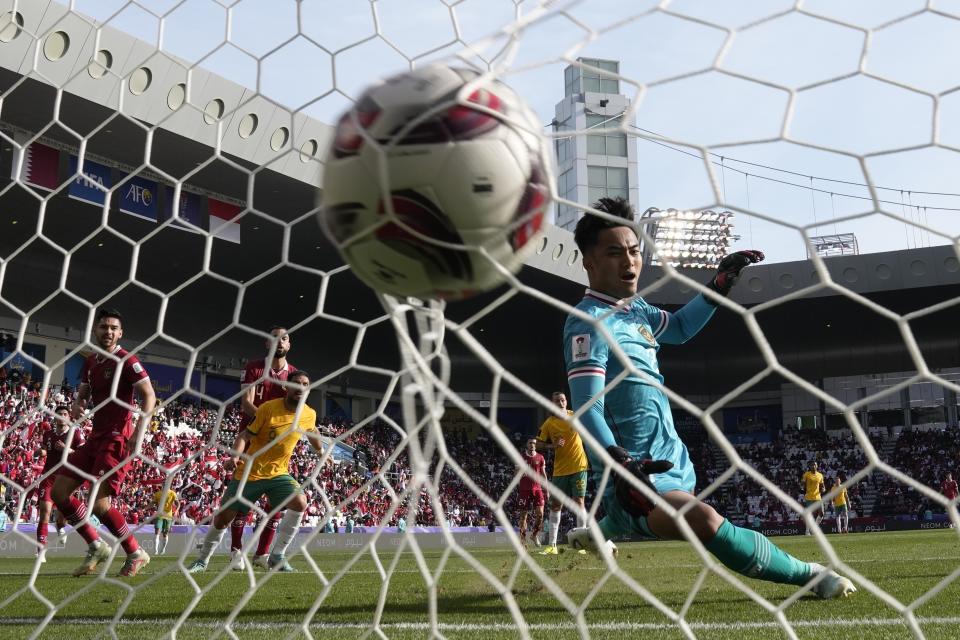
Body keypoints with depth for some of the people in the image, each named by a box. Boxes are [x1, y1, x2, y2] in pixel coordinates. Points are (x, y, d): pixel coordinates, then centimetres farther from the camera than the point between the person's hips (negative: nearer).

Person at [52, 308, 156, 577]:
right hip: (95, 437, 8)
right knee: (59, 491, 5)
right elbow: (83, 392, 22)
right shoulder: (90, 362, 14)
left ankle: (136, 554, 2)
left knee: (99, 503, -16)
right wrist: (78, 405, -4)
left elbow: (149, 396, -17)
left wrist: (139, 431, -30)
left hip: (117, 439, -8)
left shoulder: (126, 361, -10)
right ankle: (96, 547, 15)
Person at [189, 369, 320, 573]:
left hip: (279, 473, 3)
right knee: (222, 518, 3)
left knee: (299, 503, -25)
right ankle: (203, 560, 29)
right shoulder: (268, 408, -16)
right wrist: (235, 456, -32)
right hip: (249, 473, -2)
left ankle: (276, 557, -11)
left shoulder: (310, 415, -3)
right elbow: (245, 434, -15)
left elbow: (313, 434, 21)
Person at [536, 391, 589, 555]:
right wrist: (552, 445, -14)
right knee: (555, 504, 4)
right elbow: (538, 444, 3)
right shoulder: (548, 424, -1)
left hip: (578, 467, -1)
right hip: (559, 469, 1)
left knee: (579, 502, -5)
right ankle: (552, 545, 11)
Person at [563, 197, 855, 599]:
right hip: (638, 475, -10)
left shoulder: (633, 307, 10)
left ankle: (596, 532, 69)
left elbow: (679, 328, 31)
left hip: (672, 462, 10)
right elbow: (586, 410, -26)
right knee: (706, 522, -36)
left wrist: (718, 287, 20)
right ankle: (810, 576, -26)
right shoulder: (589, 322, -17)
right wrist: (620, 464, -40)